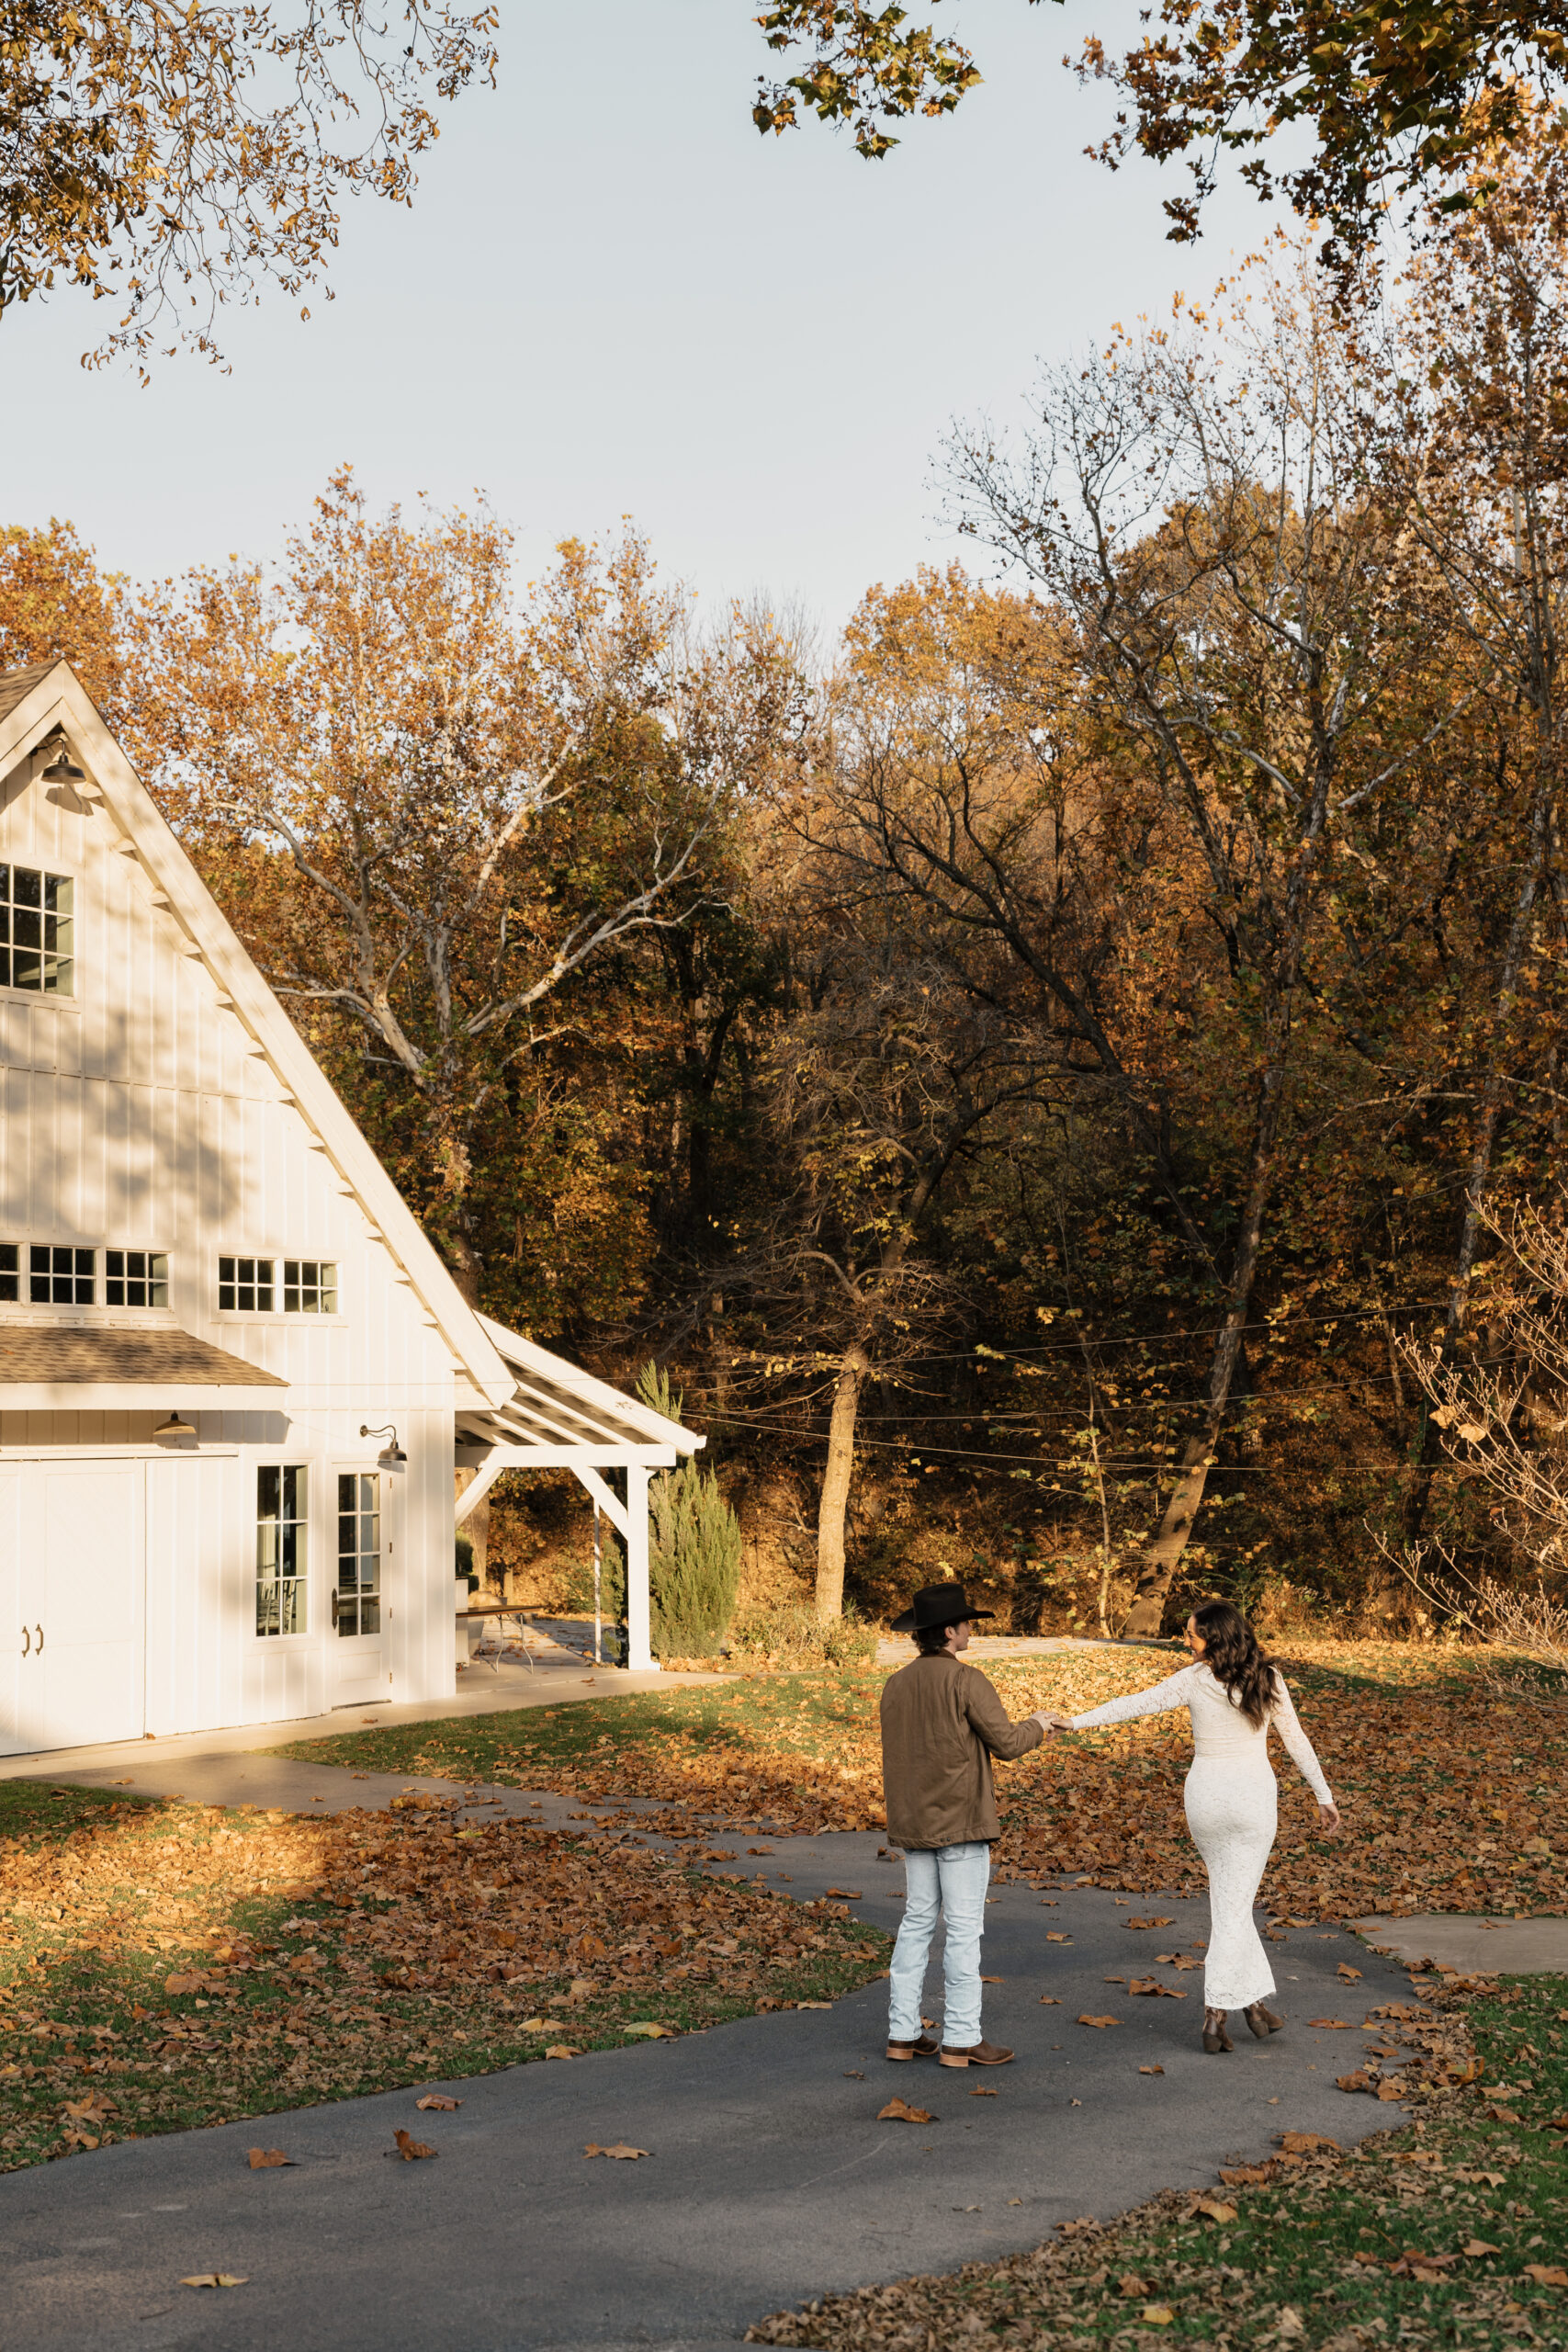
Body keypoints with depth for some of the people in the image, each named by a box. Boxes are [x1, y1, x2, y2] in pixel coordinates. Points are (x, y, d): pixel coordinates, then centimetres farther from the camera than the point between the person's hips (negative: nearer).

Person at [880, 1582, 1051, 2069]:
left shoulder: (895, 1685, 7)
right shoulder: (965, 1680, -14)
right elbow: (1006, 1743, -13)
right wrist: (1036, 1726, 6)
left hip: (913, 1826, 7)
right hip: (961, 1825, -7)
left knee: (917, 1923, 13)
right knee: (964, 1928, -1)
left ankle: (903, 2032, 14)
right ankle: (961, 2039, 2)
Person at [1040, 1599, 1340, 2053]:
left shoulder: (1193, 1680, -10)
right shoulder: (1267, 1679, -3)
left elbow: (1136, 1704, -16)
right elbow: (1296, 1739, 2)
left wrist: (1077, 1722, -14)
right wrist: (1323, 1795, 10)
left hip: (1205, 1796, 0)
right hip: (1253, 1796, 0)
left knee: (1228, 1899, 18)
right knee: (1234, 1906, 3)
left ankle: (1255, 2001, 17)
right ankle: (1215, 2012, -3)